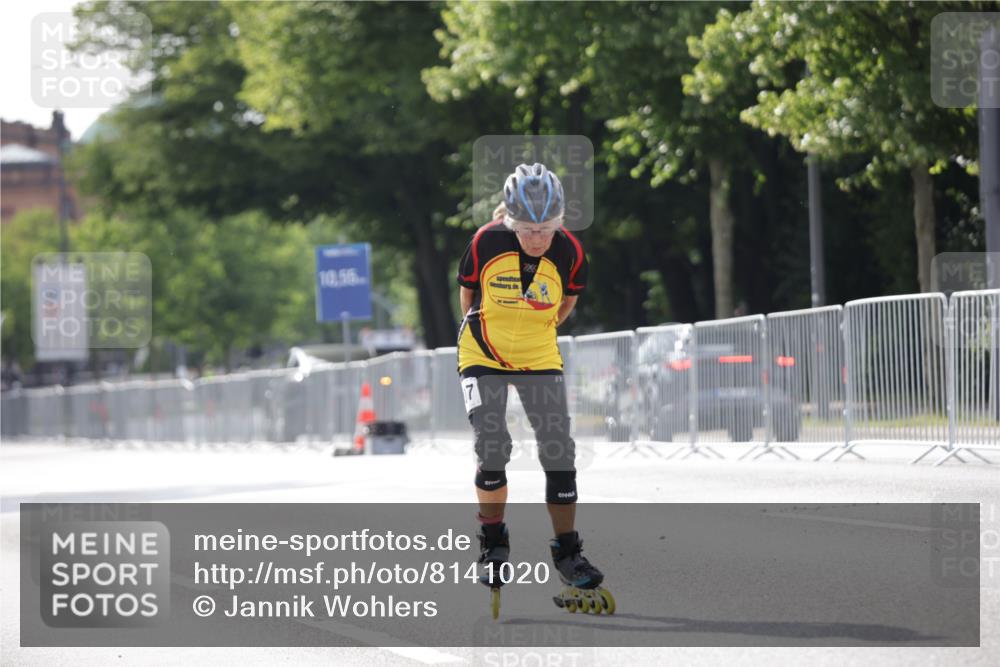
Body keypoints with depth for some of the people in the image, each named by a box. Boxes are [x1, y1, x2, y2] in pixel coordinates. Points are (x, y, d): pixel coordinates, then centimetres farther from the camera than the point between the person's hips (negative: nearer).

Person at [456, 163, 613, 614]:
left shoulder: (569, 252, -16)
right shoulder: (486, 242, -20)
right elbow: (468, 291, 0)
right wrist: (487, 334, 9)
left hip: (540, 359, 2)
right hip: (483, 357, -2)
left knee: (559, 451, -5)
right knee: (491, 446, -14)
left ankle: (567, 551, 6)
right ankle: (494, 542, 6)